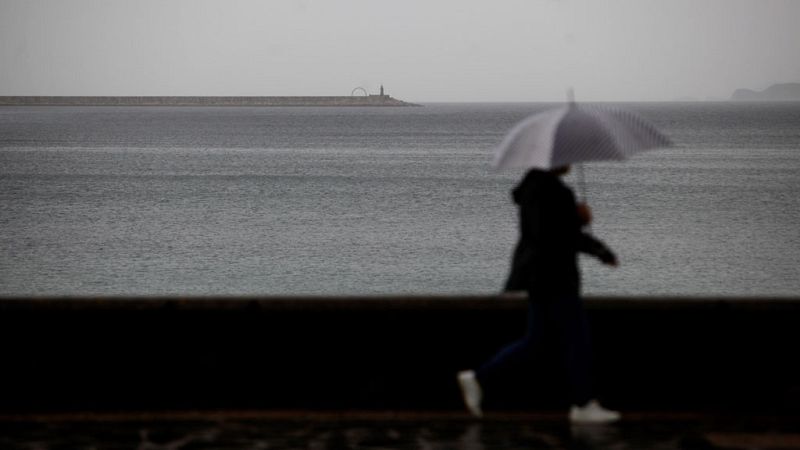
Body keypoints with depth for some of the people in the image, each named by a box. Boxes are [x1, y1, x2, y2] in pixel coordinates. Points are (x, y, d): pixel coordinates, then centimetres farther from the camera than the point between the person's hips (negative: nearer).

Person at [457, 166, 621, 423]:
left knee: (534, 342, 12)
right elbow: (545, 235, -24)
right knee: (576, 339, -1)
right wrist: (579, 219, -11)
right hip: (550, 277, -10)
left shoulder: (544, 185, 16)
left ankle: (479, 379, 11)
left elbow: (562, 232, 22)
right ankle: (583, 405, 7)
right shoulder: (543, 188, -16)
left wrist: (599, 250, 14)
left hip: (543, 277, 10)